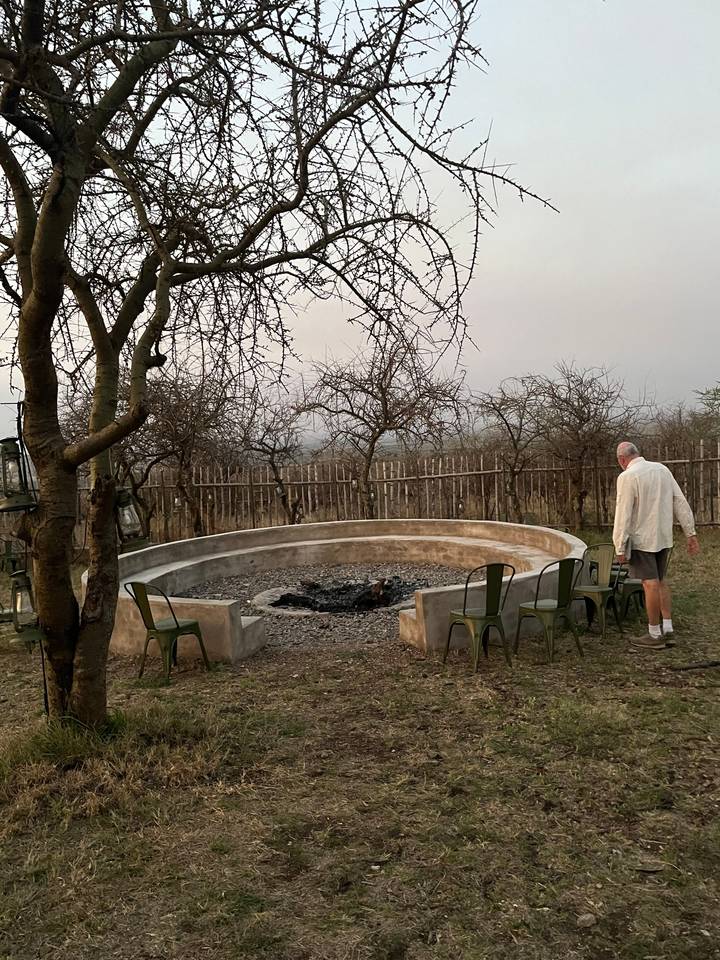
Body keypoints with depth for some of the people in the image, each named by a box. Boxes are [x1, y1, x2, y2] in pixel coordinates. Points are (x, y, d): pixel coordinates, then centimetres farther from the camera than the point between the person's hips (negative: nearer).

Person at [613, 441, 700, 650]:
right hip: (664, 537, 7)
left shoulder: (627, 477, -14)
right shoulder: (662, 469, 6)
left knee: (651, 584, -1)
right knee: (660, 582, 16)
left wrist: (620, 548, -12)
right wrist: (691, 533, 10)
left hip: (641, 539, -7)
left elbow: (623, 515, -16)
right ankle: (668, 631, 16)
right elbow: (681, 502, 6)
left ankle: (654, 635, 7)